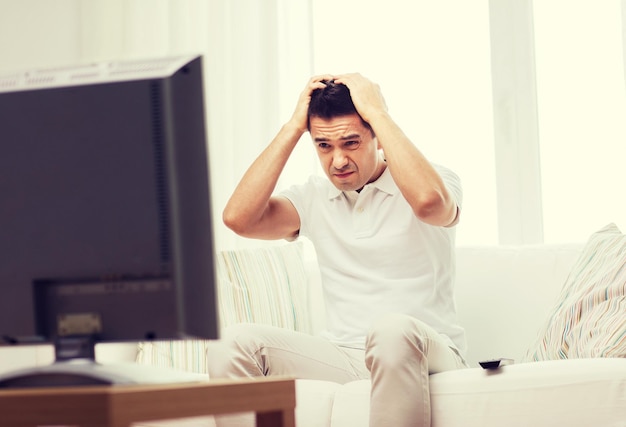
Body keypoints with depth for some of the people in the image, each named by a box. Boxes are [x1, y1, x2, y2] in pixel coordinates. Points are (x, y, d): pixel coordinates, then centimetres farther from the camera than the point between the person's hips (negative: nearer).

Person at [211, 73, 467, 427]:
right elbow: (239, 218, -4)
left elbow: (428, 200, -27)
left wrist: (377, 111, -15)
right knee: (239, 342, -19)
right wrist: (294, 126, -1)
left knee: (391, 328, -38)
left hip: (426, 354, -4)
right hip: (343, 356, 4)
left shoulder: (436, 180, 0)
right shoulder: (314, 198, 12)